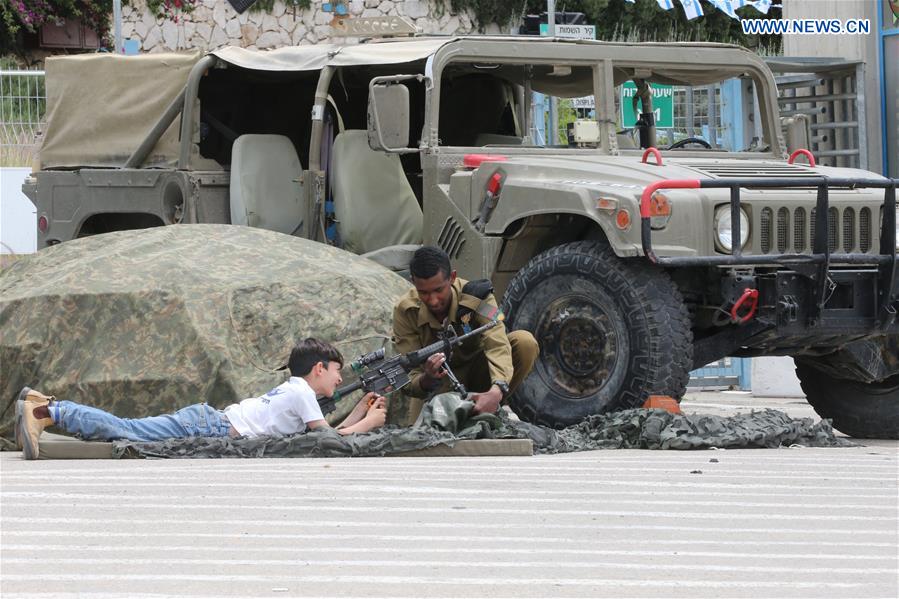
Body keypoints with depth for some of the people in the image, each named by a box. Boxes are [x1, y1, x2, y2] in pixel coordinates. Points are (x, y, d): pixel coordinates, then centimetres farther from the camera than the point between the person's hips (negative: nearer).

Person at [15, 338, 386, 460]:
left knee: (128, 430, 0)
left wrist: (360, 410, 22)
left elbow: (328, 433, 28)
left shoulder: (295, 389, 26)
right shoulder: (303, 394, -1)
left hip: (208, 418, 8)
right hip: (211, 428, -8)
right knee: (128, 431, -17)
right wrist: (368, 424, 5)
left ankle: (47, 406, -7)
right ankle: (44, 412, -25)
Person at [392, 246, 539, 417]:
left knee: (525, 342, -27)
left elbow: (498, 346, -40)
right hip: (442, 384, -1)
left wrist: (496, 391, -61)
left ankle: (494, 409, -9)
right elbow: (410, 381, -22)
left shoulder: (475, 296, -25)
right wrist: (427, 380, -50)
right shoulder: (405, 312, -21)